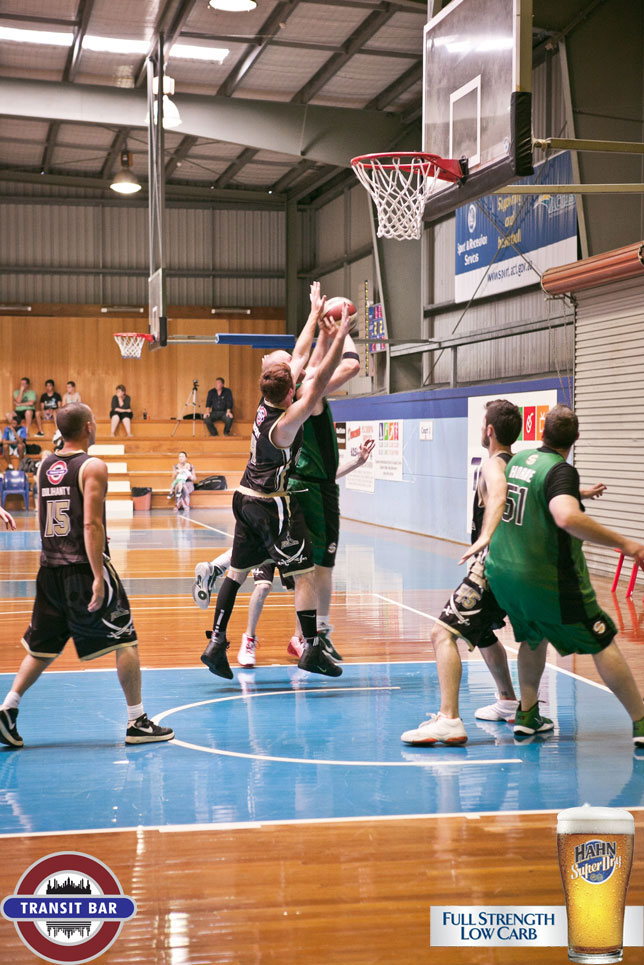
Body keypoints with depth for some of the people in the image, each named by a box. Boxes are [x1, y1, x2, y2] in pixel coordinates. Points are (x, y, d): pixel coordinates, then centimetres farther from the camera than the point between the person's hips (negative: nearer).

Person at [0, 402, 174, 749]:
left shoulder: (43, 467, 9)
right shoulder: (92, 467, -11)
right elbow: (91, 525, -18)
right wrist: (98, 577, -19)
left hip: (50, 567, 7)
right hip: (84, 567, -6)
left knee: (42, 647, 17)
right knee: (125, 641, 4)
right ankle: (138, 723, 6)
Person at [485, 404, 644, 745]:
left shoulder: (518, 459, 6)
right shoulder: (561, 471, -18)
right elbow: (568, 518, -37)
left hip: (501, 573, 7)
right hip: (548, 582, -7)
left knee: (533, 638, 29)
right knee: (602, 644, 6)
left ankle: (526, 716, 27)